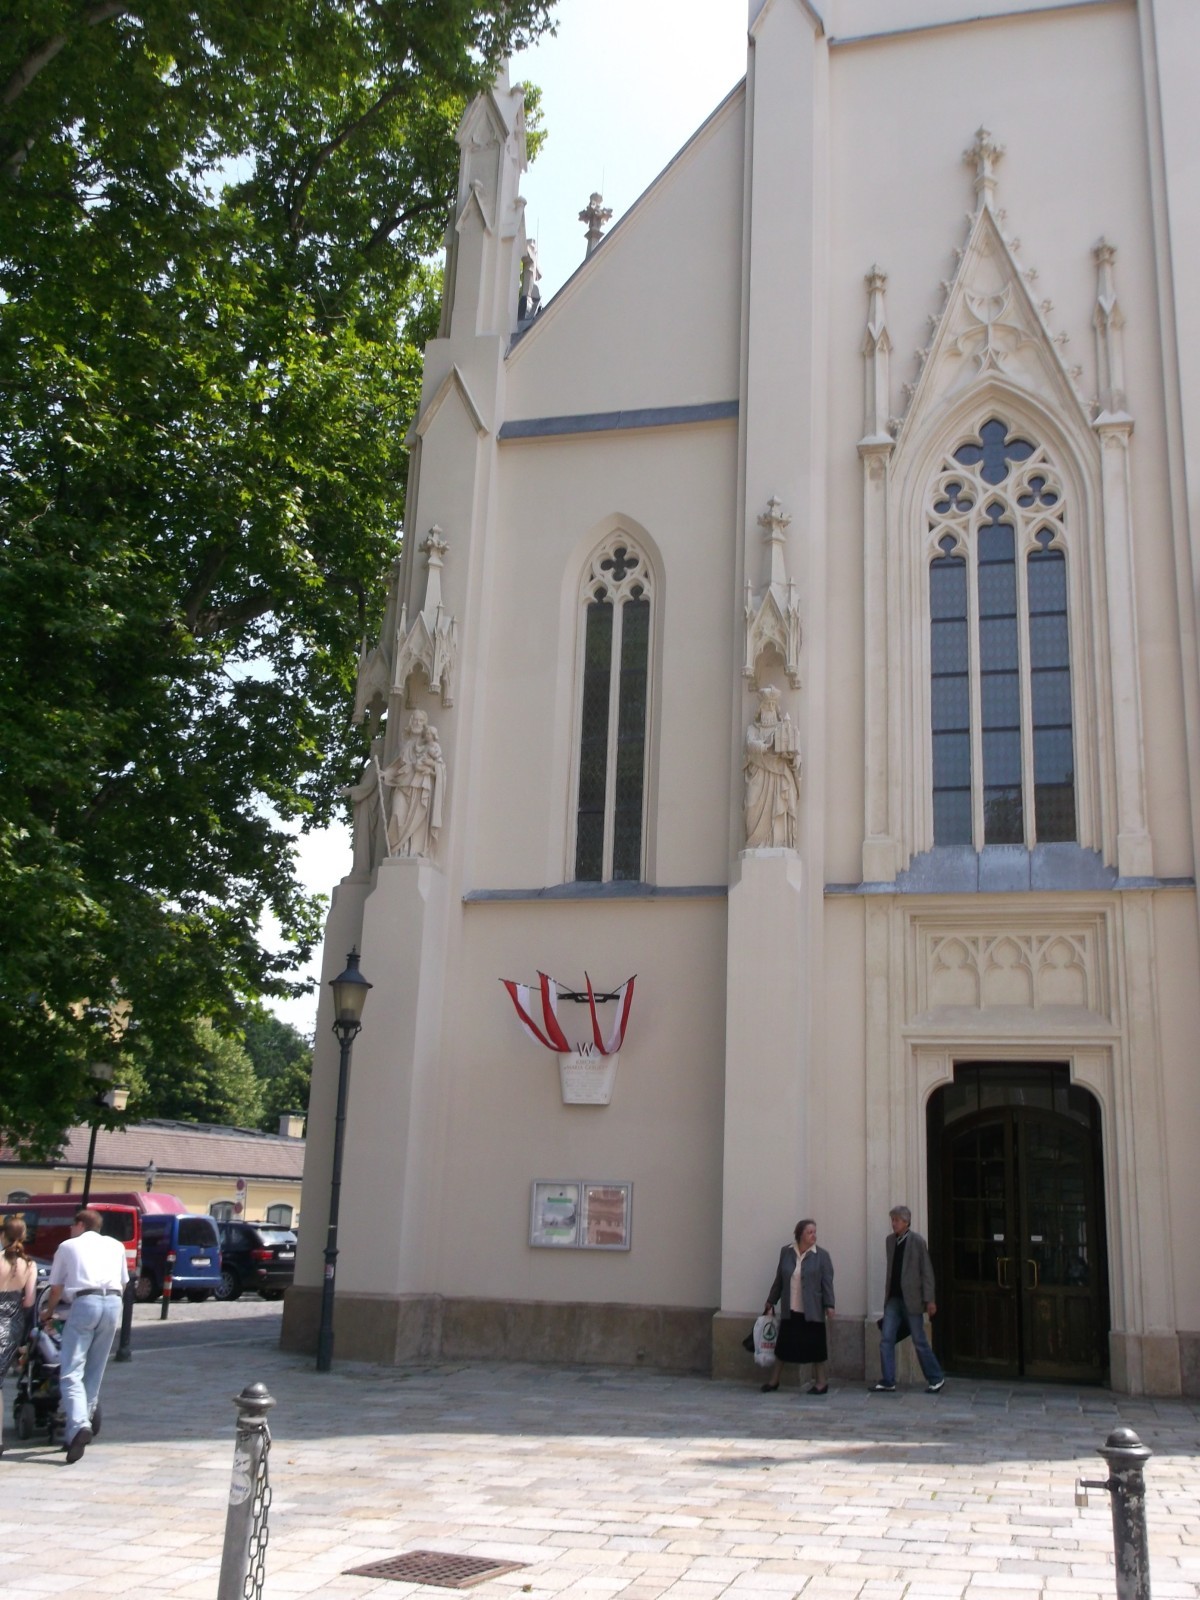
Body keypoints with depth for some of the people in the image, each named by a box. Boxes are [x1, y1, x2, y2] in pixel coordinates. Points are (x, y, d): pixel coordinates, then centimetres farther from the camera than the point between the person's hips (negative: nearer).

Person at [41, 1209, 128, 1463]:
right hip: (113, 1302, 4)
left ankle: (79, 1425, -26)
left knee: (71, 1371, -6)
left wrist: (48, 1313, 38)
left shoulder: (68, 1246, 17)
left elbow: (56, 1287, 21)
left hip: (84, 1302, -4)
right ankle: (84, 1420, 15)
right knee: (94, 1371, 16)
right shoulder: (115, 1246, 24)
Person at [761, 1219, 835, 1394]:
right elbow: (779, 1279, 11)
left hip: (812, 1311, -2)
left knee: (815, 1345, 2)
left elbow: (827, 1282, -5)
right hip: (790, 1310, 2)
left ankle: (820, 1382, 15)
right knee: (783, 1344, 7)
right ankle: (773, 1380, 18)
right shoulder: (786, 1252, 3)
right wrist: (771, 1301, 16)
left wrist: (829, 1304, -12)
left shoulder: (821, 1255, -4)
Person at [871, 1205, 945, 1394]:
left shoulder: (917, 1241, -9)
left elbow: (927, 1272, -8)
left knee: (919, 1341, 3)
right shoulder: (890, 1240, 8)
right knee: (886, 1340, 0)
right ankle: (888, 1382, 6)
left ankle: (936, 1378, 19)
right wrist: (887, 1294, 13)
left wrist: (929, 1300, -11)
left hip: (911, 1299, -5)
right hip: (893, 1299, 5)